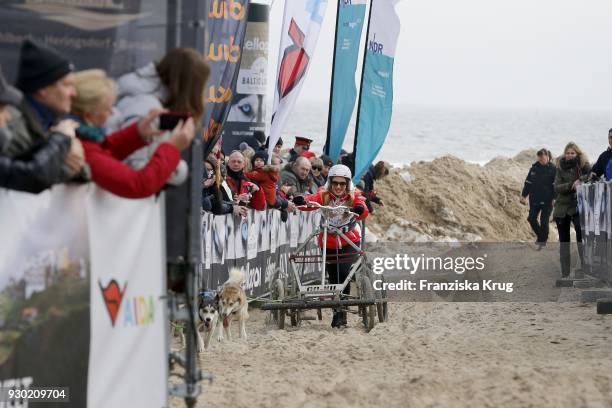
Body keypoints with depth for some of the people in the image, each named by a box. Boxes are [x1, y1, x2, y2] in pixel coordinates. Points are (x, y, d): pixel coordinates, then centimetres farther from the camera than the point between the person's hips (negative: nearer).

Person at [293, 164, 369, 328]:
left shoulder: (353, 197, -5)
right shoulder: (324, 196, -5)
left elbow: (363, 213, -24)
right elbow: (309, 201, -22)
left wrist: (360, 210, -47)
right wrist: (300, 201, -45)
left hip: (349, 242, -2)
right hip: (328, 244, 2)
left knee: (343, 273, -22)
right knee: (333, 279, 8)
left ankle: (341, 311, -11)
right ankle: (337, 313, 27)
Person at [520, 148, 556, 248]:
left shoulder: (552, 169, -8)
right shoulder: (534, 168, 7)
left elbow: (555, 185, -9)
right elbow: (528, 182, 12)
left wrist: (554, 198, -14)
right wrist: (524, 195, 8)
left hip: (547, 200, -5)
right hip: (535, 199, 5)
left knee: (544, 221, -2)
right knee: (531, 219, 4)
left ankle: (543, 240, 11)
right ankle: (540, 236, 27)